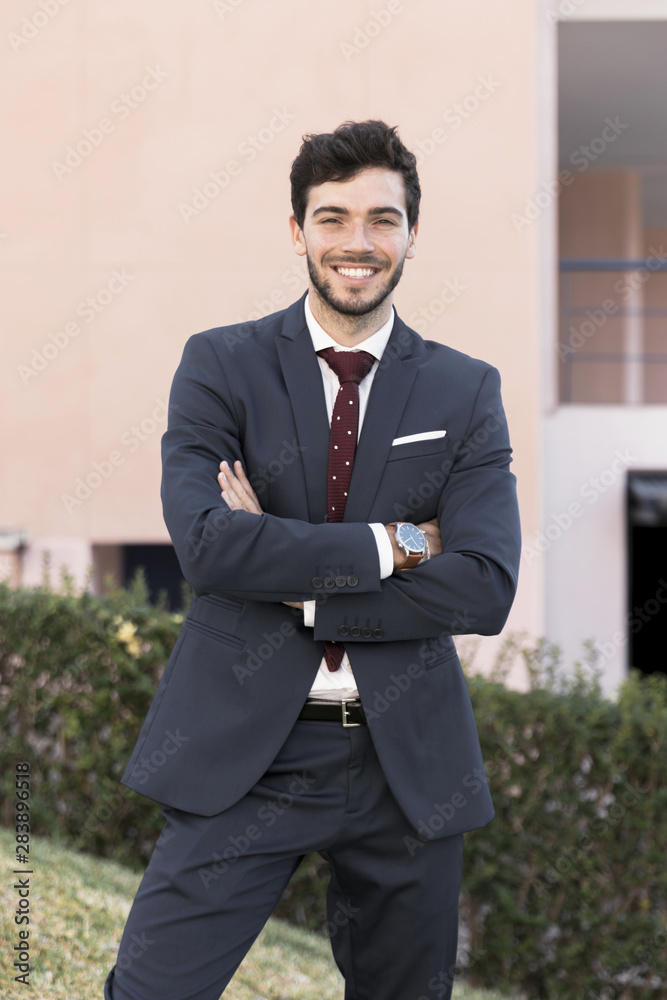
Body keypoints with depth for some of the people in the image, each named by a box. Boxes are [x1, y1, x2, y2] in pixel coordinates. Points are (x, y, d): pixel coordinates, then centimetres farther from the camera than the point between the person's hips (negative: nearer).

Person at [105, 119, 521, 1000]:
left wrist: (297, 586, -12)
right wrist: (392, 545, -13)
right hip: (243, 752, -2)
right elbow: (206, 542, -15)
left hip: (408, 760, 2)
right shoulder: (220, 365, 1)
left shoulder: (467, 391, 4)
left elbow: (487, 588, -8)